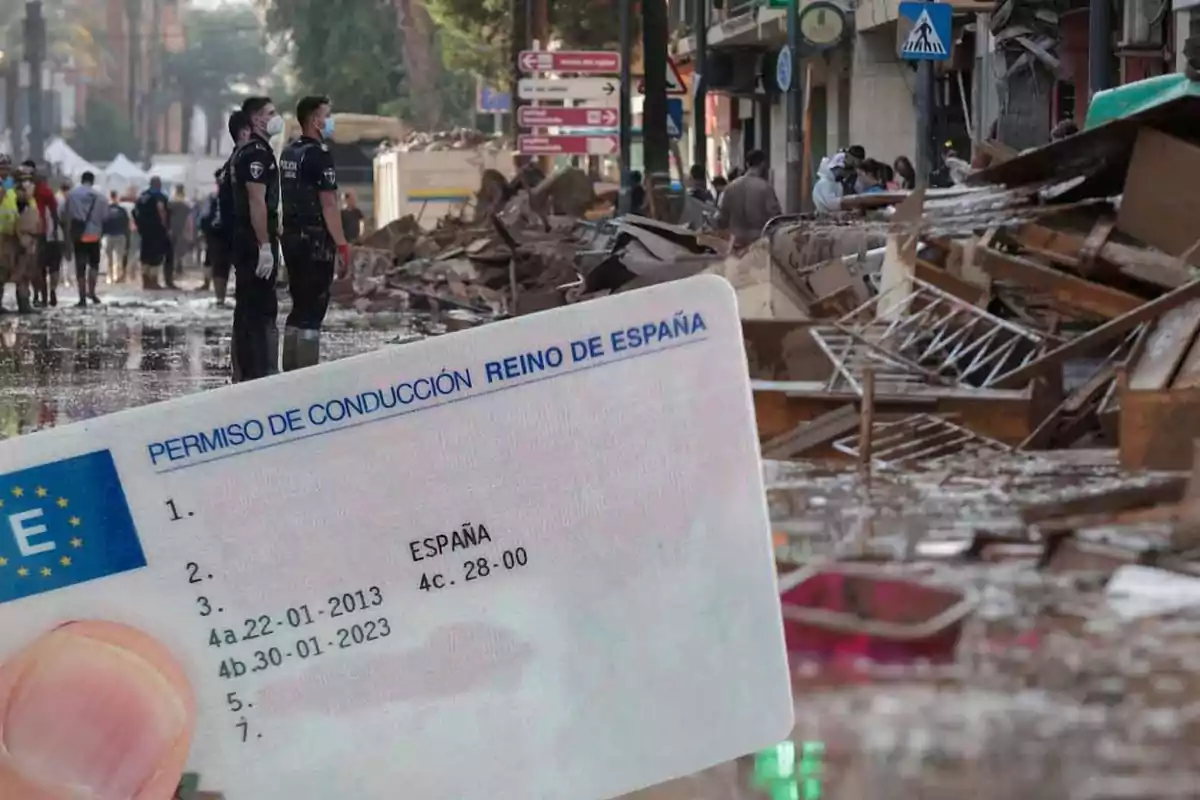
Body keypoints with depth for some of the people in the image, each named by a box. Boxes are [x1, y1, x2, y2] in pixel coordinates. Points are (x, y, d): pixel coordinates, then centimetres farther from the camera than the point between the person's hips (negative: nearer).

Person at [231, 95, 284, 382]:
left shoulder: (244, 152, 18)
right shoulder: (257, 153, -15)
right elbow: (257, 202, -21)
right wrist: (265, 246, -24)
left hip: (246, 240, 11)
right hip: (256, 241, -11)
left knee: (248, 308, 13)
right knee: (261, 310, -10)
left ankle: (244, 374, 18)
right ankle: (259, 373, -12)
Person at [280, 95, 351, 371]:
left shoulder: (288, 153, 13)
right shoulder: (319, 154, -14)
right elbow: (328, 204, -18)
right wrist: (342, 244, -16)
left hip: (292, 235, 9)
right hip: (315, 239, -9)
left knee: (299, 306, 14)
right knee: (313, 308, -6)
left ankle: (290, 370, 16)